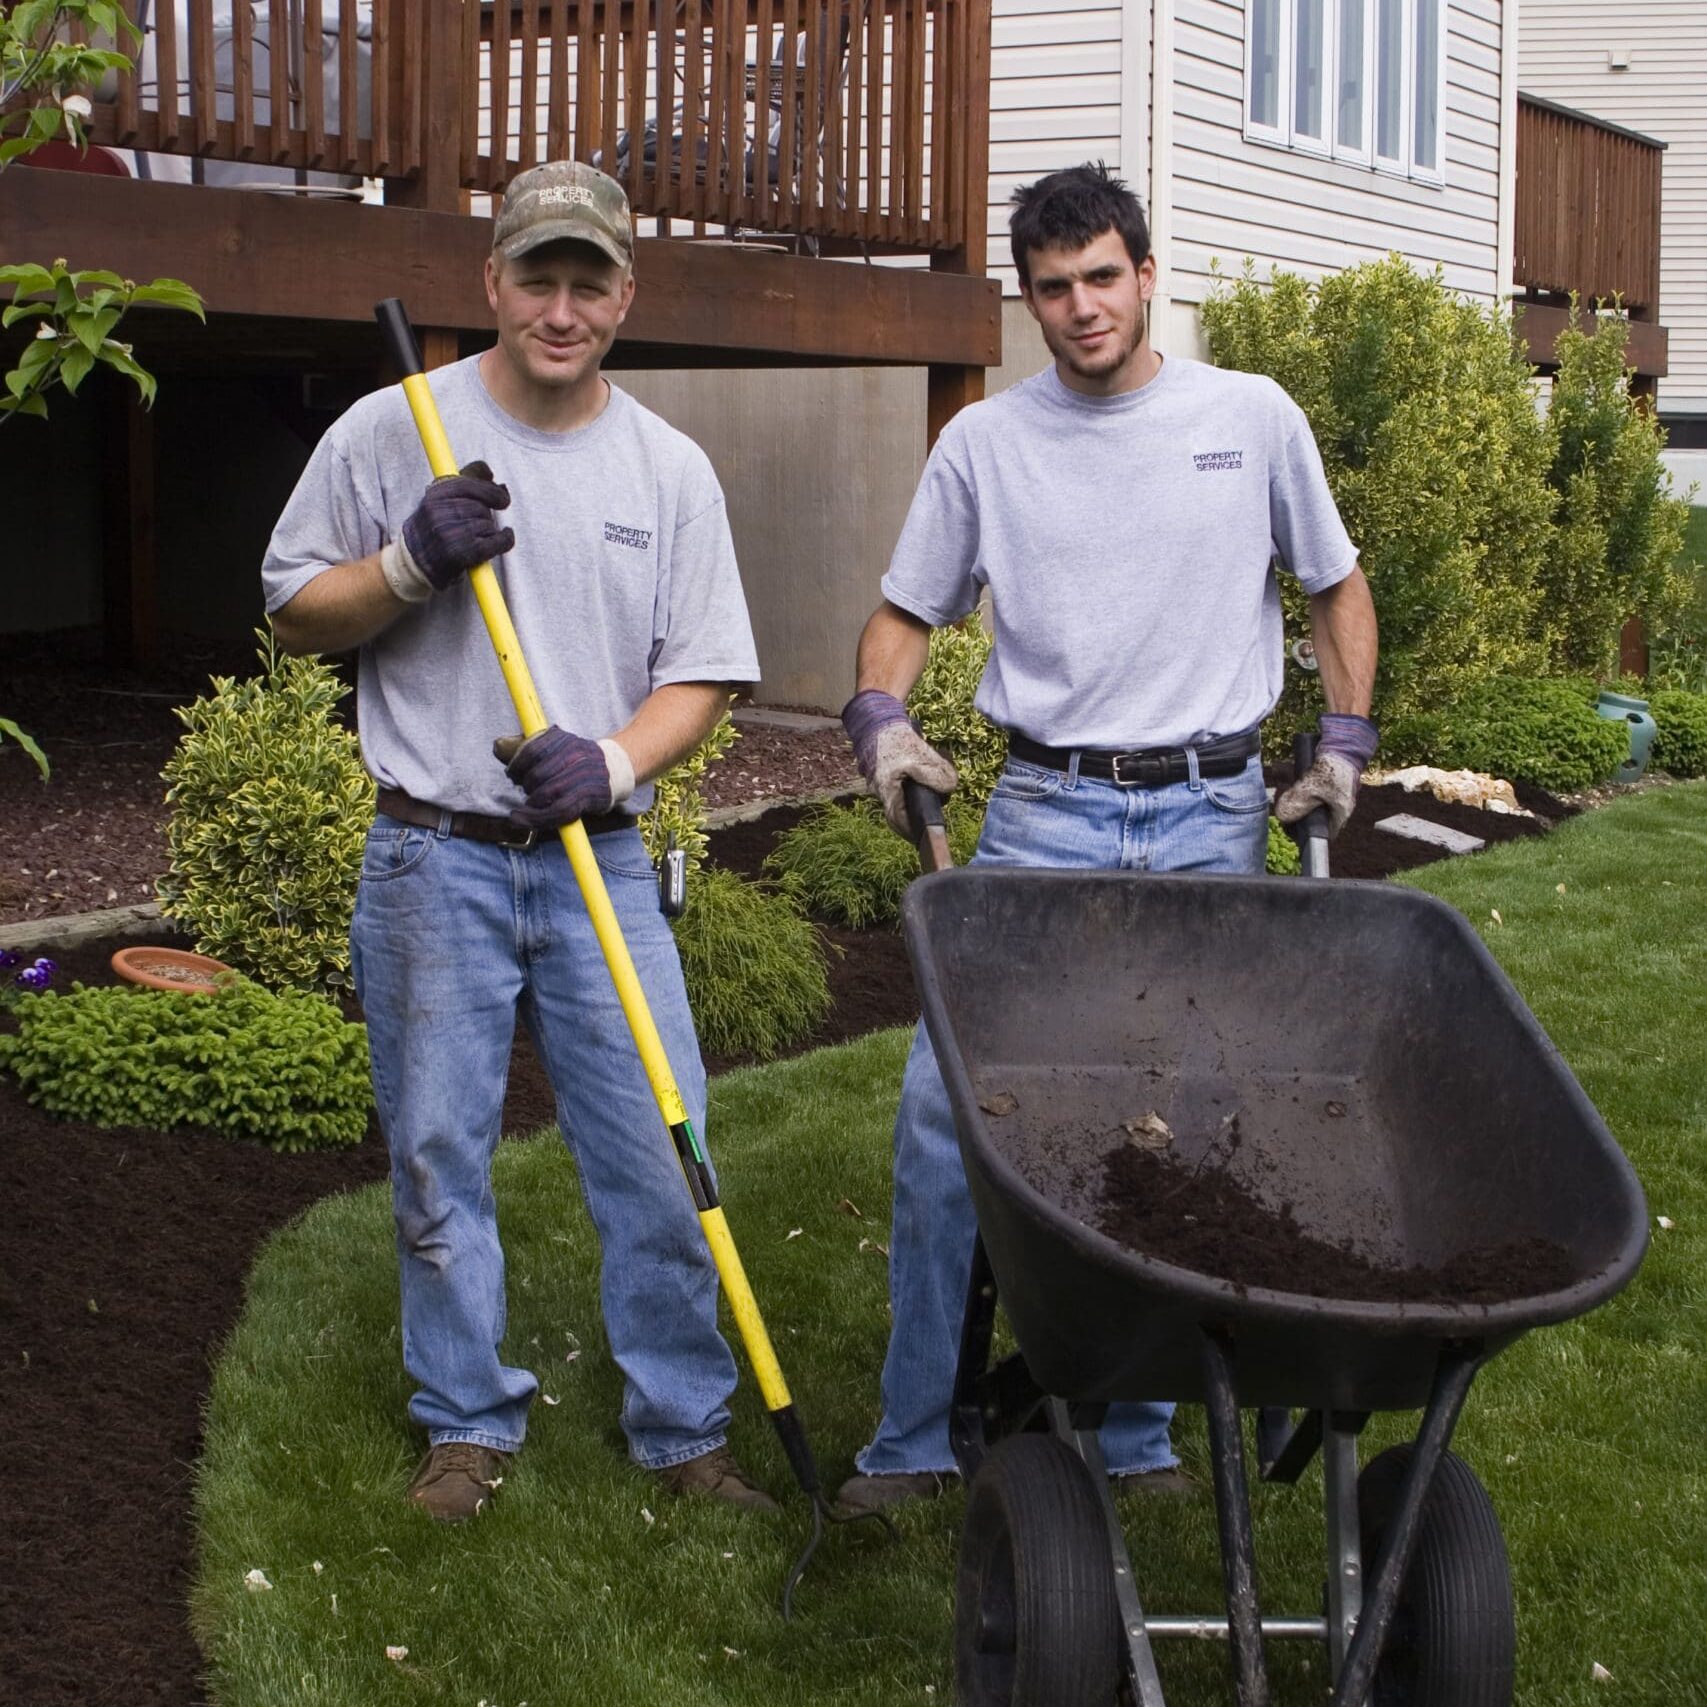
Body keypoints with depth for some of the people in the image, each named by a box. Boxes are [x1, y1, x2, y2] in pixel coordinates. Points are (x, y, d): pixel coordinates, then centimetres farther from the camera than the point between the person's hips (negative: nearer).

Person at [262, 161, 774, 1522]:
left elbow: (701, 678, 4)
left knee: (660, 1154, 2)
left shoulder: (669, 468, 5)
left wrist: (611, 762, -15)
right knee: (439, 1155, 7)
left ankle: (683, 1425, 17)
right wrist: (411, 563, -13)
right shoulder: (391, 432, 0)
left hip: (601, 863, 1)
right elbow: (296, 614, 6)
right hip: (435, 862, -1)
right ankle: (469, 1422, 23)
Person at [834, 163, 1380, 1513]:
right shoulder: (985, 441, 4)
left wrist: (1347, 743, 6)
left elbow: (1338, 587, 15)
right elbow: (907, 610, 11)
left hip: (1214, 818, 0)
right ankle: (919, 1434, 4)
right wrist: (881, 719, -8)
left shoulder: (1255, 418, 4)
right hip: (1045, 814, 0)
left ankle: (1133, 1431, 19)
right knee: (946, 1107, -8)